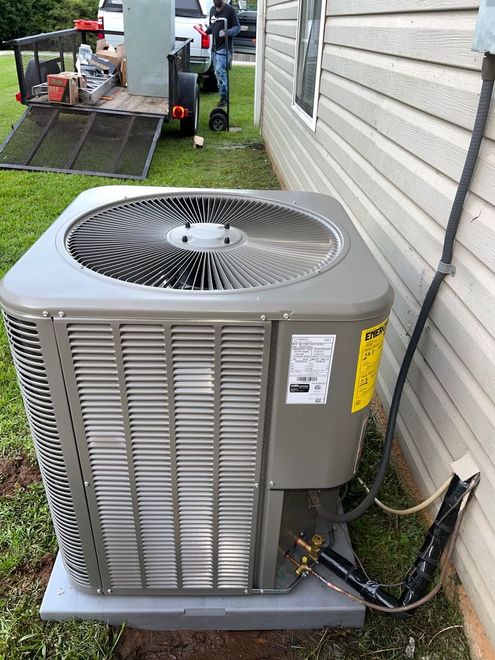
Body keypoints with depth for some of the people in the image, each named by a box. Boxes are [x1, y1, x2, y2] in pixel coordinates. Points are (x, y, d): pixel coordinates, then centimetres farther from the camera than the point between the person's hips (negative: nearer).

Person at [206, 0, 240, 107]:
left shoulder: (230, 10, -6)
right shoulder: (212, 10, 15)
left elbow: (237, 27, -8)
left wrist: (226, 32, -25)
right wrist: (207, 30, 3)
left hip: (224, 47, -7)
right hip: (215, 46, 7)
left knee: (220, 71, -17)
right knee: (218, 72, 9)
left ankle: (224, 96, -9)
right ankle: (224, 95, 20)